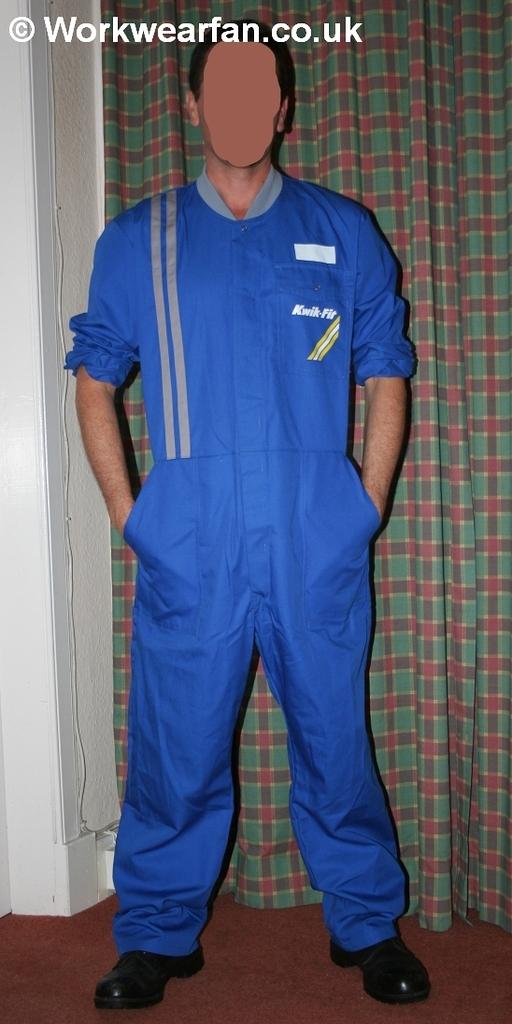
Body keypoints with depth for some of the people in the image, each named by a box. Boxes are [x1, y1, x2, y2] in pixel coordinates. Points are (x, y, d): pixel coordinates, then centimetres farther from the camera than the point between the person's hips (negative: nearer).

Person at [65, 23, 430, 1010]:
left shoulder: (343, 233, 8)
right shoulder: (136, 240, 9)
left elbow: (386, 380, 9)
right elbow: (94, 382, 10)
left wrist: (365, 512, 2)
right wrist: (128, 515, 3)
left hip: (318, 548, 0)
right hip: (188, 550, 1)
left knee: (334, 742, 9)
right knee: (176, 749, 9)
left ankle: (367, 926, 30)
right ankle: (159, 935, 29)